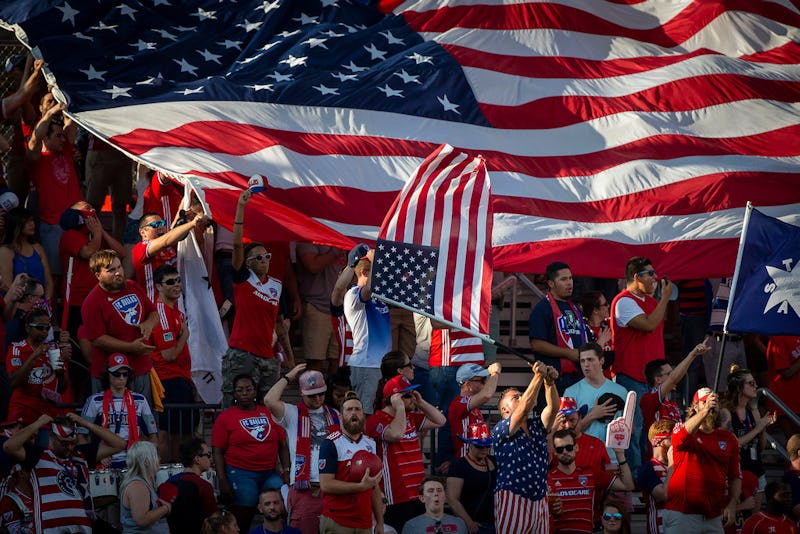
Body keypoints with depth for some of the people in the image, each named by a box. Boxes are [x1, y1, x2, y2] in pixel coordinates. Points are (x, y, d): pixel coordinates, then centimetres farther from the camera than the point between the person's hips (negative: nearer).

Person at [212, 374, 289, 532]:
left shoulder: (270, 414, 11)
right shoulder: (225, 418, 3)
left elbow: (282, 446, 13)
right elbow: (218, 452, -1)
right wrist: (223, 482, -9)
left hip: (271, 473, 3)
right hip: (241, 475, -3)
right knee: (242, 520, -3)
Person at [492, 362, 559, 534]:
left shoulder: (536, 426, 16)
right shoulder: (499, 430, -2)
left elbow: (553, 407, 1)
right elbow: (524, 408, -16)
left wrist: (550, 381, -16)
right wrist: (538, 376, -20)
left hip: (539, 501, 6)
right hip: (512, 500, -6)